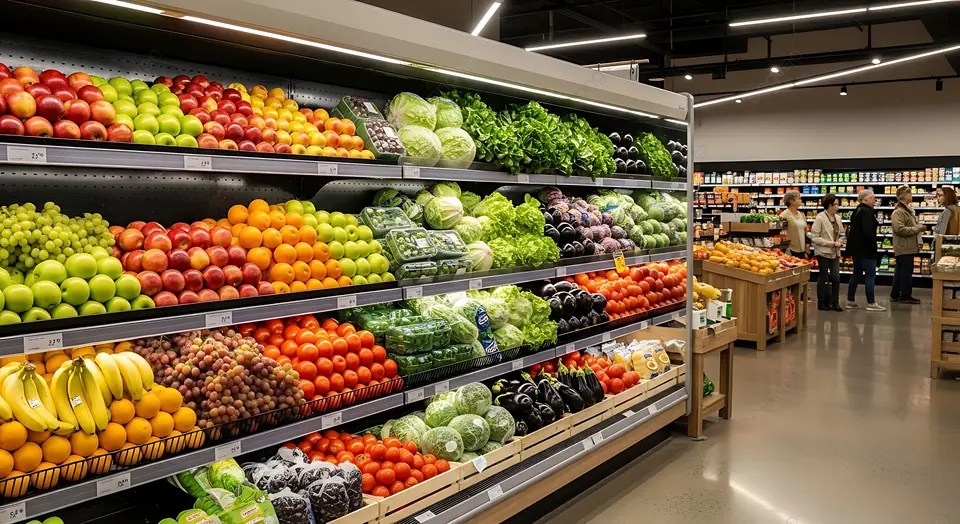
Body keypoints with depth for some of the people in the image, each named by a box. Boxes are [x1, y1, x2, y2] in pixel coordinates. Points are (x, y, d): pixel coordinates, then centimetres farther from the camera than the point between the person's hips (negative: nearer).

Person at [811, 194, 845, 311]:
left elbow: (841, 234, 16)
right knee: (823, 277, 3)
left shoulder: (837, 217, 7)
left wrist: (839, 242, -4)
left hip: (835, 252, 5)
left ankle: (835, 302, 12)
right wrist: (829, 243, -17)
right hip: (823, 252, -5)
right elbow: (814, 237, -14)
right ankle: (821, 303, 13)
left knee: (836, 277, 2)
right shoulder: (820, 218, -12)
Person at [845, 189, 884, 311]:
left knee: (857, 273, 14)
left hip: (856, 247, 10)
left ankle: (850, 301, 16)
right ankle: (871, 303, -3)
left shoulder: (857, 210, 14)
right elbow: (867, 231, -23)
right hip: (865, 248, -10)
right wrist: (874, 244, -12)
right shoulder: (866, 212, -16)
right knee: (871, 274, -5)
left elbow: (853, 229, 19)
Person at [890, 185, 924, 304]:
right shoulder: (898, 212, -14)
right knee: (907, 272, -5)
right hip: (904, 247, -10)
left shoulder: (909, 210, 18)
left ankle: (895, 295, 19)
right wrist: (917, 228, -18)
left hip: (909, 246, 10)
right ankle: (905, 296, 2)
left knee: (900, 271, 13)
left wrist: (919, 241, 17)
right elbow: (900, 229, -24)